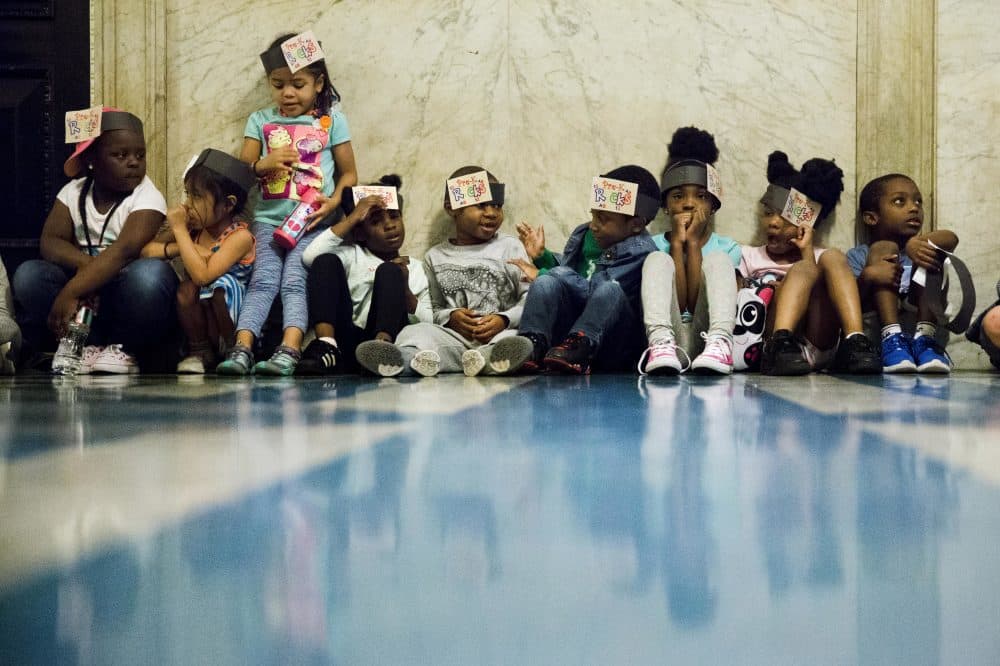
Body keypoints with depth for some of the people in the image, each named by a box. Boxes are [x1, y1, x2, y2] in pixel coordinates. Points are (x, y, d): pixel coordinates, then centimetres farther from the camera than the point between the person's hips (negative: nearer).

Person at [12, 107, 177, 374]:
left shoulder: (147, 197, -10)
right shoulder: (74, 192, 5)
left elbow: (124, 250, -24)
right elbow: (50, 241, -6)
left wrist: (70, 293, -33)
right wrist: (84, 263, -28)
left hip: (128, 296, -3)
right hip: (87, 293, 3)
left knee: (150, 274, -36)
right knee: (28, 275, -21)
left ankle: (123, 348, -12)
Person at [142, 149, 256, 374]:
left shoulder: (240, 236, -17)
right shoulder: (194, 228, 2)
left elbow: (202, 275, -30)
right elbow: (147, 251, 2)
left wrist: (180, 229, -23)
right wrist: (174, 249, -18)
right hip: (199, 315, 4)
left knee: (222, 284, -33)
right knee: (188, 287, -25)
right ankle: (199, 351, -6)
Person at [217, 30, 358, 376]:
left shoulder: (331, 120, 7)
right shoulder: (260, 121, 13)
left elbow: (349, 173, 7)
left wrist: (334, 202, -12)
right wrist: (264, 164, -12)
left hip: (312, 222, -2)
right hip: (269, 219, 2)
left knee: (294, 281, -20)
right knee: (263, 280, -17)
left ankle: (289, 351, -34)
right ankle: (241, 349, -30)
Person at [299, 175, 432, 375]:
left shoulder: (413, 268, 23)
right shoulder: (351, 256, 21)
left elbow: (429, 324, 12)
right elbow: (310, 256, -2)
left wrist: (405, 291, -5)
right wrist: (352, 218, 3)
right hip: (345, 343, 1)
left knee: (389, 270, -16)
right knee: (326, 261, -10)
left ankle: (383, 343, -43)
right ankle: (326, 345, -33)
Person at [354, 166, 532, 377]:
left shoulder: (509, 246, 14)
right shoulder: (436, 256, 20)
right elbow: (433, 309, 15)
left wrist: (504, 320, -12)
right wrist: (450, 317, -7)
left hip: (501, 332, -2)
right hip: (455, 336, 2)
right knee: (415, 331, -26)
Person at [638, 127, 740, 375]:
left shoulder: (727, 248, 14)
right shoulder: (654, 245, 13)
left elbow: (697, 303, -3)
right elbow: (679, 303, -3)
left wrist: (693, 242, -1)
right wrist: (677, 243, -2)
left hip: (705, 335, 0)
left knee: (717, 259, -15)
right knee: (658, 259, -16)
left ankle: (718, 343, -42)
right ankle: (661, 343, -45)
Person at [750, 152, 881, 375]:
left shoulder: (819, 256, 24)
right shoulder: (749, 257, 24)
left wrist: (807, 252, 7)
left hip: (817, 347, 2)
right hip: (765, 340, -1)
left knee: (833, 257, -13)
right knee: (802, 269, -22)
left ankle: (855, 341, -36)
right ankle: (779, 345, -48)